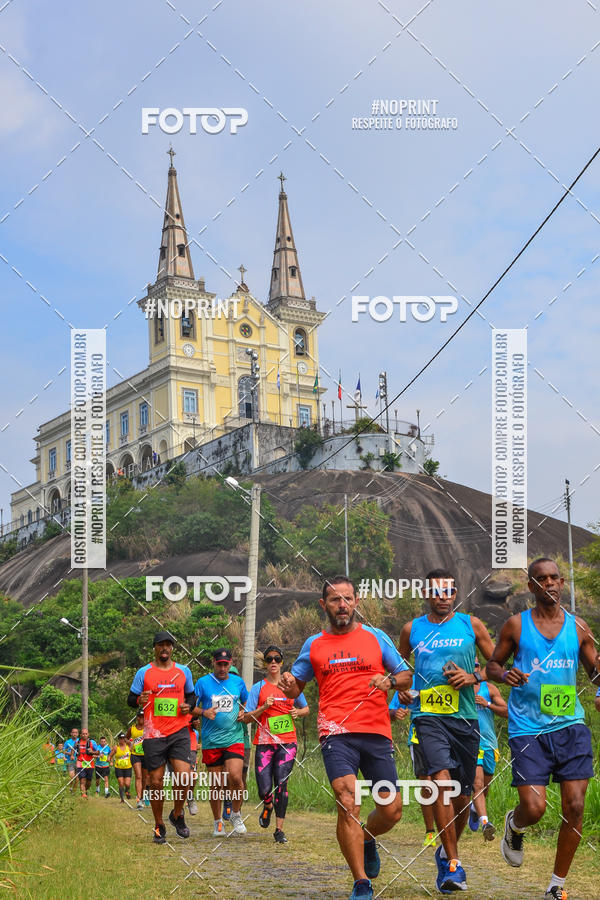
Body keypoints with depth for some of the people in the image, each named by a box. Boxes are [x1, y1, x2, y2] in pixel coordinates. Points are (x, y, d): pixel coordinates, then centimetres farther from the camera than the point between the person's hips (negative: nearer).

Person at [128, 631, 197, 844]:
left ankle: (177, 815, 11)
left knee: (184, 776, -15)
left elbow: (192, 695, 22)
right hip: (153, 734, -1)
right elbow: (131, 699, 6)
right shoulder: (144, 673, 4)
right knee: (155, 782, 1)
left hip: (179, 732, 1)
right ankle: (159, 827, 17)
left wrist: (189, 706, 0)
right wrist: (139, 700, -17)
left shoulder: (184, 671, 11)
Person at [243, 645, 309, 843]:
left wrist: (297, 712, 0)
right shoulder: (258, 687, 4)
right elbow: (247, 718, 1)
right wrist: (264, 707, -14)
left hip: (287, 742, 1)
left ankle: (279, 829, -2)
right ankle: (268, 806, 30)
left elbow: (306, 709, 22)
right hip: (264, 743, -1)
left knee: (281, 783, -10)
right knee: (264, 789, -7)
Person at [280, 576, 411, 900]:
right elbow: (295, 689, 19)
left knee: (391, 810, 1)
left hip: (377, 732, 1)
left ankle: (367, 840, 36)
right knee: (348, 804, -18)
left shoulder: (376, 637, 11)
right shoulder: (313, 645, 13)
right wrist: (288, 684, -5)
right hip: (337, 733, -1)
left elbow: (406, 676, 14)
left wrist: (389, 681, -8)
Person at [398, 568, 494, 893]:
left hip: (464, 718, 2)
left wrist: (473, 677, -7)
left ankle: (447, 851, 36)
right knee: (442, 779, -22)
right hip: (428, 716, -2)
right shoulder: (412, 629, 8)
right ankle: (452, 864, -20)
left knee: (462, 794, 9)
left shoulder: (471, 625, 6)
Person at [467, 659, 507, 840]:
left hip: (489, 744, 3)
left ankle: (474, 808, 44)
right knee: (477, 784, -20)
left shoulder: (490, 689, 7)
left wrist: (487, 704, -13)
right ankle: (484, 822, -29)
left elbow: (507, 711, 1)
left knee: (484, 787, 15)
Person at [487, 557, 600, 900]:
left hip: (570, 726, 3)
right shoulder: (516, 625, 2)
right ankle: (514, 826, 28)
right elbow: (493, 664, 11)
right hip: (529, 729, -2)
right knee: (534, 808, -12)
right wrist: (505, 674, -12)